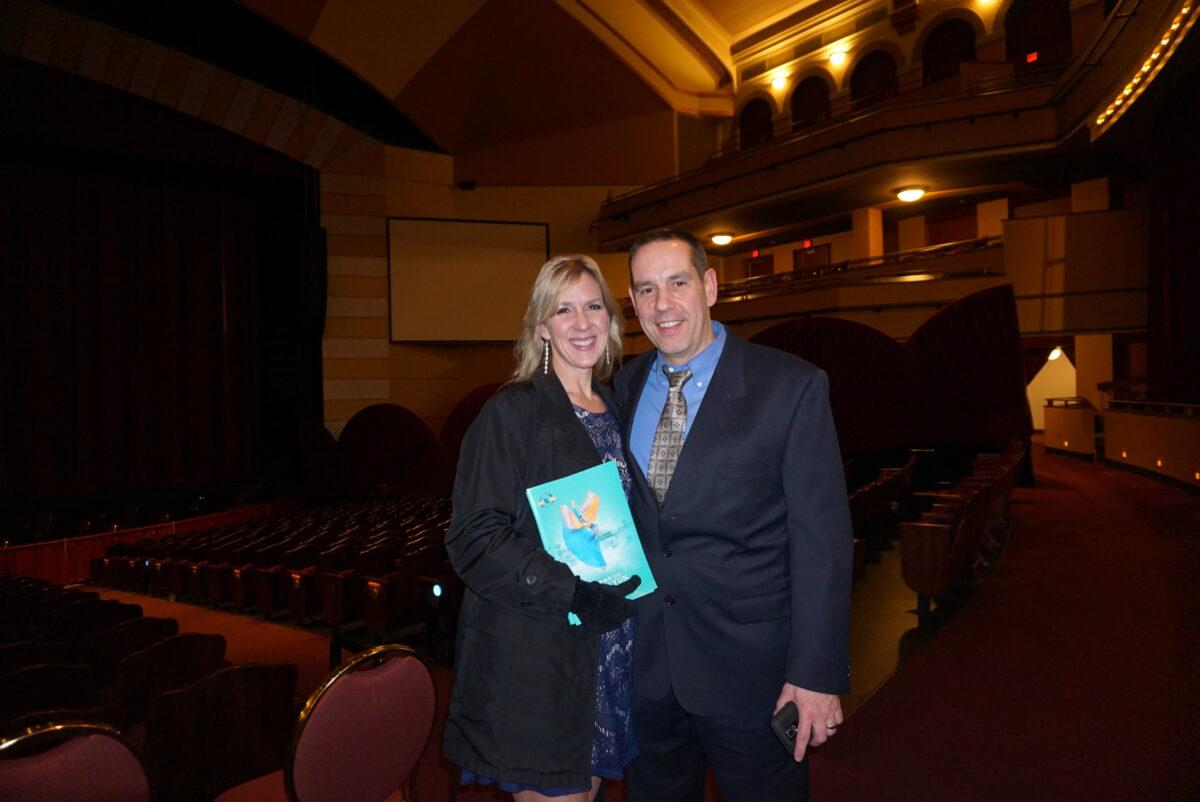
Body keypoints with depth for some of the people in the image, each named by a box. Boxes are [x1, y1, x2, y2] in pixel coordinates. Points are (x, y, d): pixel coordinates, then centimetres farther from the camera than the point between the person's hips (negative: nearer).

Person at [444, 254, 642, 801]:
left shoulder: (614, 410, 11)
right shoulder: (512, 412, -10)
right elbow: (473, 540, -15)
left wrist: (635, 581, 3)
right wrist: (572, 592, -22)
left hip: (608, 649, 7)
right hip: (534, 658, -6)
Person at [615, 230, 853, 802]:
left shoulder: (792, 387, -11)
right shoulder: (624, 386, 3)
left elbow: (821, 540, -12)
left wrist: (816, 673, -13)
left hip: (748, 664, -4)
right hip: (644, 662, 4)